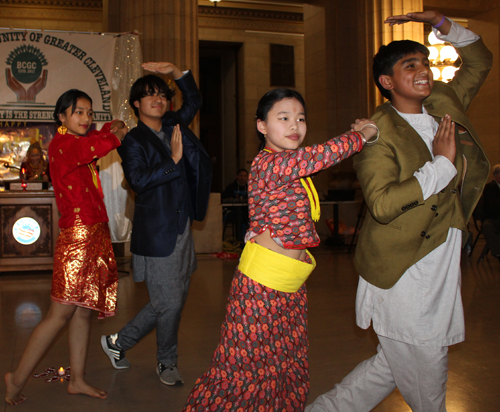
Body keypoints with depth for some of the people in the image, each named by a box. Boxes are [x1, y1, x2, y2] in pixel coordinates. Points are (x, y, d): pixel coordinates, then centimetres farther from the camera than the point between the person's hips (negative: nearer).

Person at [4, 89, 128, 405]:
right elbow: (100, 145, -26)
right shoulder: (62, 144, -11)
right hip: (77, 238, -9)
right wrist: (117, 134, -6)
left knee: (84, 311, 12)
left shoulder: (82, 144, 15)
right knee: (61, 314, -4)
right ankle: (18, 379, 11)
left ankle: (78, 380, 22)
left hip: (96, 236, 9)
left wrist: (112, 130, 5)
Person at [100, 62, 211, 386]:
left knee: (175, 299, 12)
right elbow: (138, 179, -20)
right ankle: (167, 363, 22)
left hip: (181, 228, 7)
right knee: (169, 302, -2)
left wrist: (174, 70, 14)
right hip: (157, 232, -7)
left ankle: (119, 341, 28)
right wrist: (173, 160, -20)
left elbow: (194, 101, 25)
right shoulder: (133, 140, -6)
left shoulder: (173, 126, 12)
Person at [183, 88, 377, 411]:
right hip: (263, 282, -9)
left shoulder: (292, 167, 12)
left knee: (290, 367, 15)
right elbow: (322, 154, -25)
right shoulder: (267, 164, -17)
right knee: (248, 367, 1)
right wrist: (361, 136, -11)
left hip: (291, 287, 9)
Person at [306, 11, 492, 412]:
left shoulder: (443, 103, 8)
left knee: (391, 365, 15)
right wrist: (442, 164, -20)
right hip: (403, 276, -7)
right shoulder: (377, 133, -13)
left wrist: (441, 23, 8)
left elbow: (480, 61, 24)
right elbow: (382, 204, -25)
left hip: (441, 270, 7)